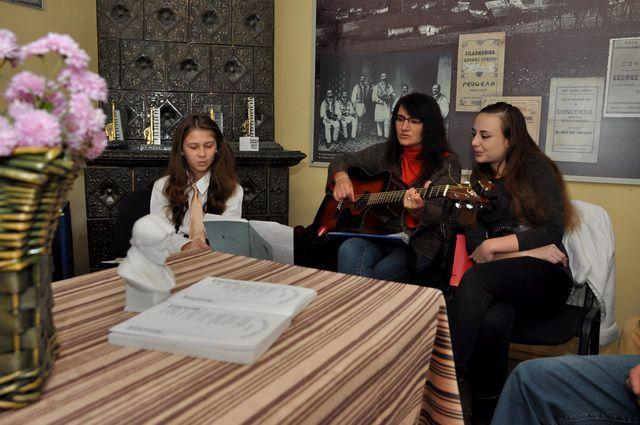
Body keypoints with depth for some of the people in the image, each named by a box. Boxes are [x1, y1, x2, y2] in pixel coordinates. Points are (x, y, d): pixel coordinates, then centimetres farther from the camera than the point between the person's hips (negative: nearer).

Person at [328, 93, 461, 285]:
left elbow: (437, 216, -12)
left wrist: (418, 211, -35)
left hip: (419, 244, -4)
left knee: (378, 273, -31)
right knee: (349, 251, -28)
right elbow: (342, 160, 20)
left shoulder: (447, 163, -2)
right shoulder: (385, 152, 10)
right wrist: (341, 177, -3)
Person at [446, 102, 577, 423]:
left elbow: (553, 231, -8)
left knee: (475, 279, -34)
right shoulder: (479, 178, 16)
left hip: (545, 278, -3)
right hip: (502, 281, 3)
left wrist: (493, 246, -12)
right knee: (492, 321, -34)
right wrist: (528, 250, -10)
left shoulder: (535, 168, 3)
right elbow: (473, 240, 4)